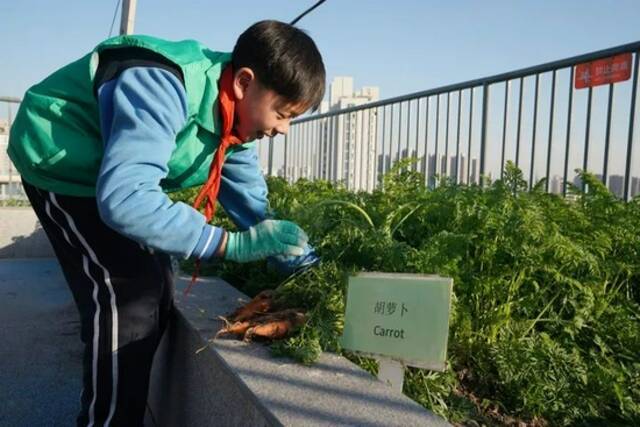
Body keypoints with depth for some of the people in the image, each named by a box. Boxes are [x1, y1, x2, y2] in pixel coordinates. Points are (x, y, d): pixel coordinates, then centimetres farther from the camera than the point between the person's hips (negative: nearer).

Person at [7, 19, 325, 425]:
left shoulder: (237, 117, -7)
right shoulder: (163, 88, -35)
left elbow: (253, 206, 0)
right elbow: (122, 199, -44)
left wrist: (299, 260, -9)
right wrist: (233, 243, -43)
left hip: (117, 171, 8)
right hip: (59, 164, -8)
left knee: (156, 293, 9)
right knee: (127, 296, -16)